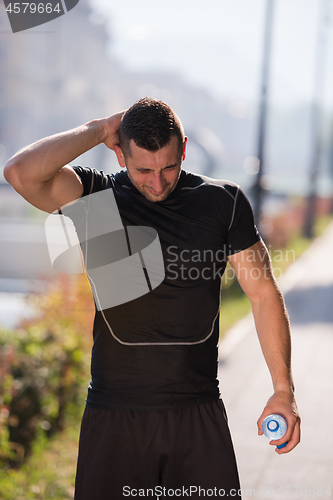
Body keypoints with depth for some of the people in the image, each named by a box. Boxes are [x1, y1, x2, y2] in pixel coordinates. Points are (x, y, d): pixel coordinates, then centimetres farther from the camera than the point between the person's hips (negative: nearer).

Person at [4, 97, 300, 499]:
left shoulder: (223, 202, 2)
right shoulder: (97, 199, -2)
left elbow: (264, 294, 6)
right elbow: (20, 173, -21)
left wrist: (283, 390, 1)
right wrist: (99, 130, -11)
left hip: (199, 414, 1)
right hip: (114, 418, -1)